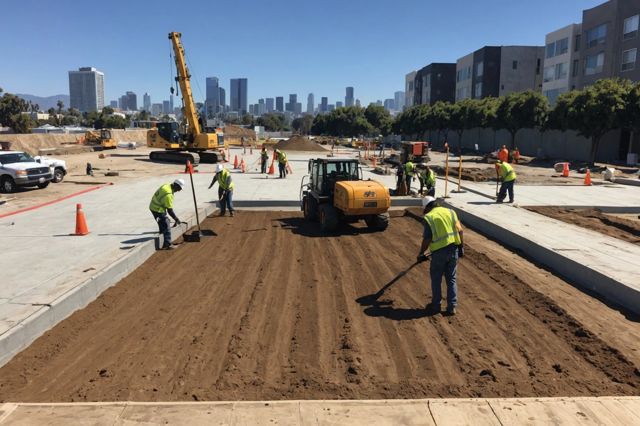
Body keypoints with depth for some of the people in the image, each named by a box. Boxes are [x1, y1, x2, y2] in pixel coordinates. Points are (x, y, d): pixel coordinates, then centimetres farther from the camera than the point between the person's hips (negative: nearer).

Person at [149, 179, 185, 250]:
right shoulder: (168, 195, -28)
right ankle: (167, 245, 1)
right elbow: (170, 210, -23)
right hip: (158, 210, -10)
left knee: (163, 225, 19)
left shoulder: (167, 185, -1)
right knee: (166, 226, -4)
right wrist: (176, 219, -13)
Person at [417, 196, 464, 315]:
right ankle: (452, 307, 17)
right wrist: (461, 247, 12)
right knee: (451, 279, 14)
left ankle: (436, 306, 21)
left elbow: (427, 239, -9)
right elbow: (460, 231, 3)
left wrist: (421, 254, 3)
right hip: (453, 249, 4)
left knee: (436, 279, 12)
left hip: (439, 251, -4)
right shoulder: (450, 211, 7)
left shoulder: (429, 217, -6)